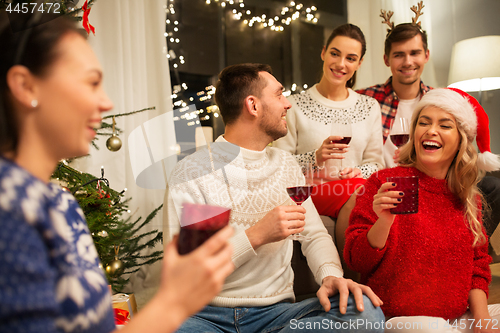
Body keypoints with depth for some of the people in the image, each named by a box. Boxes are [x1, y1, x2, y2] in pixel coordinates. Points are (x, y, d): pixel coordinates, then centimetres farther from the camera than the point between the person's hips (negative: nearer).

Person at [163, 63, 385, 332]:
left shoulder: (286, 165, 11)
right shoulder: (191, 172, -8)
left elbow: (314, 235, 11)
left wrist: (330, 275, -12)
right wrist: (256, 235, -21)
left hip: (275, 311, 6)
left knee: (365, 311, -24)